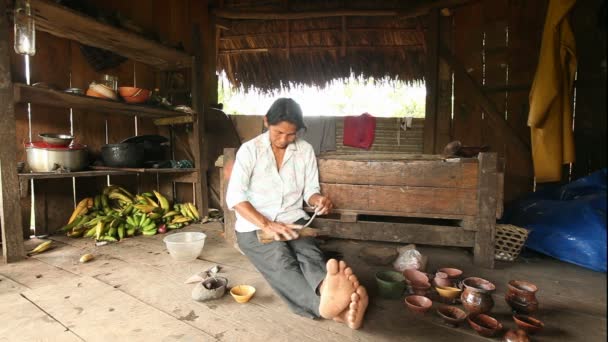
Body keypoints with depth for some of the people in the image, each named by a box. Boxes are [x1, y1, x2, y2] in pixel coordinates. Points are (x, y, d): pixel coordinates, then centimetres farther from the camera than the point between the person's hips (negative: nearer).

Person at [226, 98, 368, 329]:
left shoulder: (305, 150, 4)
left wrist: (319, 200, -17)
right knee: (282, 263, -34)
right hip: (255, 225, -3)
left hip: (293, 220, 3)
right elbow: (234, 197, -14)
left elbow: (310, 190, 9)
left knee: (310, 254, -31)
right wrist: (267, 225, -28)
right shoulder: (250, 150, -6)